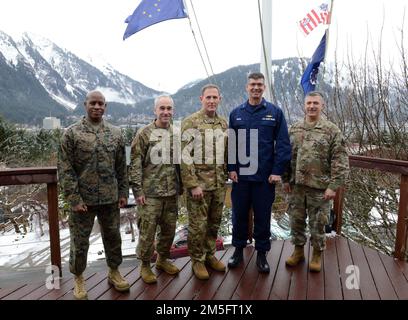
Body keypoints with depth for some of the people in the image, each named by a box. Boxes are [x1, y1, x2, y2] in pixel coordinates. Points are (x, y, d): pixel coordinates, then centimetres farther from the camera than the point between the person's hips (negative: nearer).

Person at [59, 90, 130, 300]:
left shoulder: (115, 133, 4)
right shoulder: (72, 133, -5)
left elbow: (121, 167, 7)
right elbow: (65, 169, -8)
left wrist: (123, 192, 4)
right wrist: (74, 198, -13)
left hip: (110, 198, 3)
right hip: (82, 199, -3)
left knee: (113, 236, 15)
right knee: (80, 241, 11)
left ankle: (114, 272, 35)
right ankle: (78, 278, 32)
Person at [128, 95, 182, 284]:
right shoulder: (144, 134, -5)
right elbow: (135, 164, -7)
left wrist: (182, 186, 12)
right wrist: (137, 190, -12)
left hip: (171, 192, 4)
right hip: (150, 193, -4)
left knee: (169, 229, 14)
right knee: (147, 231, 3)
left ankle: (162, 259, 35)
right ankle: (145, 265, 23)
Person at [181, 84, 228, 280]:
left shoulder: (224, 124, 10)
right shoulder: (190, 122, -8)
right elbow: (185, 156, -13)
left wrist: (230, 171, 9)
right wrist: (192, 184, -16)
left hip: (219, 184, 5)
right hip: (199, 183, -5)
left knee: (214, 223, 15)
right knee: (198, 225, 4)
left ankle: (210, 255, 33)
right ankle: (197, 260, 22)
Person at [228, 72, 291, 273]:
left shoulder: (275, 112, 1)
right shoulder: (236, 113, 7)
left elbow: (283, 144, -3)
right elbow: (230, 143, 6)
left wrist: (278, 171, -10)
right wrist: (231, 168, -3)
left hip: (265, 177, -1)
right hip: (240, 175, 2)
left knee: (263, 216, 8)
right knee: (239, 215, 11)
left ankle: (261, 254, 25)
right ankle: (238, 250, 29)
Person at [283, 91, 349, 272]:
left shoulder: (332, 131, -5)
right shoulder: (294, 129, 7)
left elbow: (340, 161, -8)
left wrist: (333, 186, -14)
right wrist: (286, 179, 6)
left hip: (319, 187, -3)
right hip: (296, 186, 4)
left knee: (317, 224, 9)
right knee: (296, 220, 14)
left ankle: (317, 254, 29)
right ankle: (298, 251, 33)